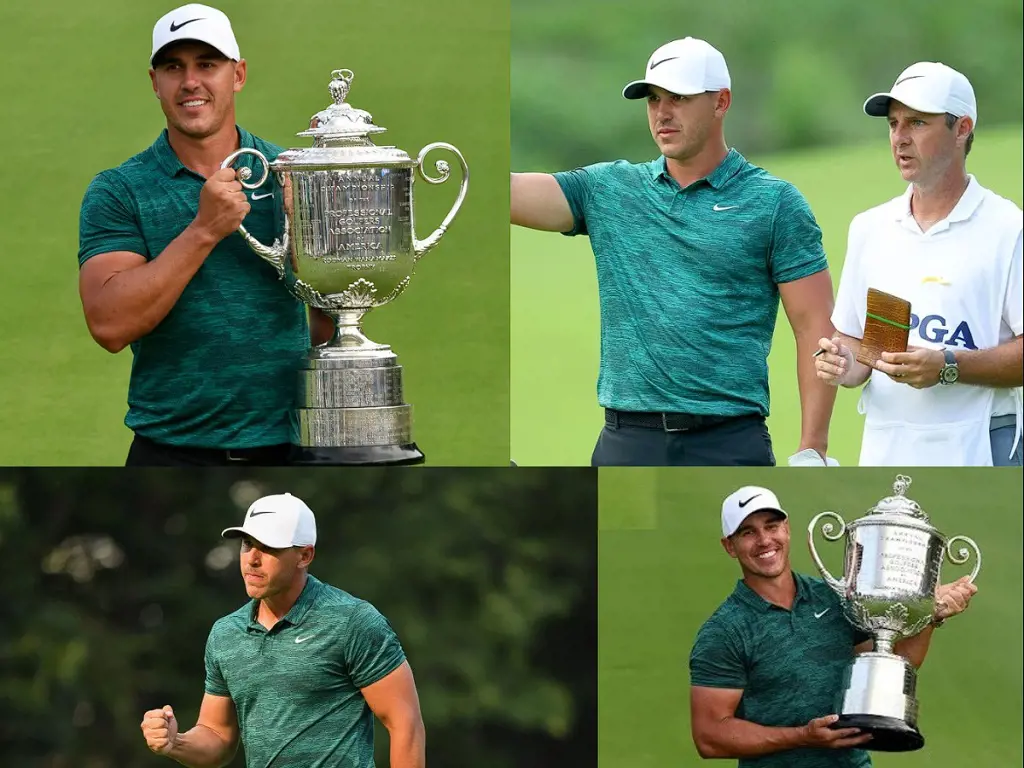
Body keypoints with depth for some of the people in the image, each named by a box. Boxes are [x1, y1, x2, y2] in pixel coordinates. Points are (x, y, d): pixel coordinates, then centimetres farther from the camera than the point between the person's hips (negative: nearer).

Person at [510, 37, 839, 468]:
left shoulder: (774, 203, 1)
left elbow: (816, 328, -2)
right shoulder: (606, 190, 11)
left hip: (730, 446, -3)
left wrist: (812, 449, -9)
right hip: (626, 443, 3)